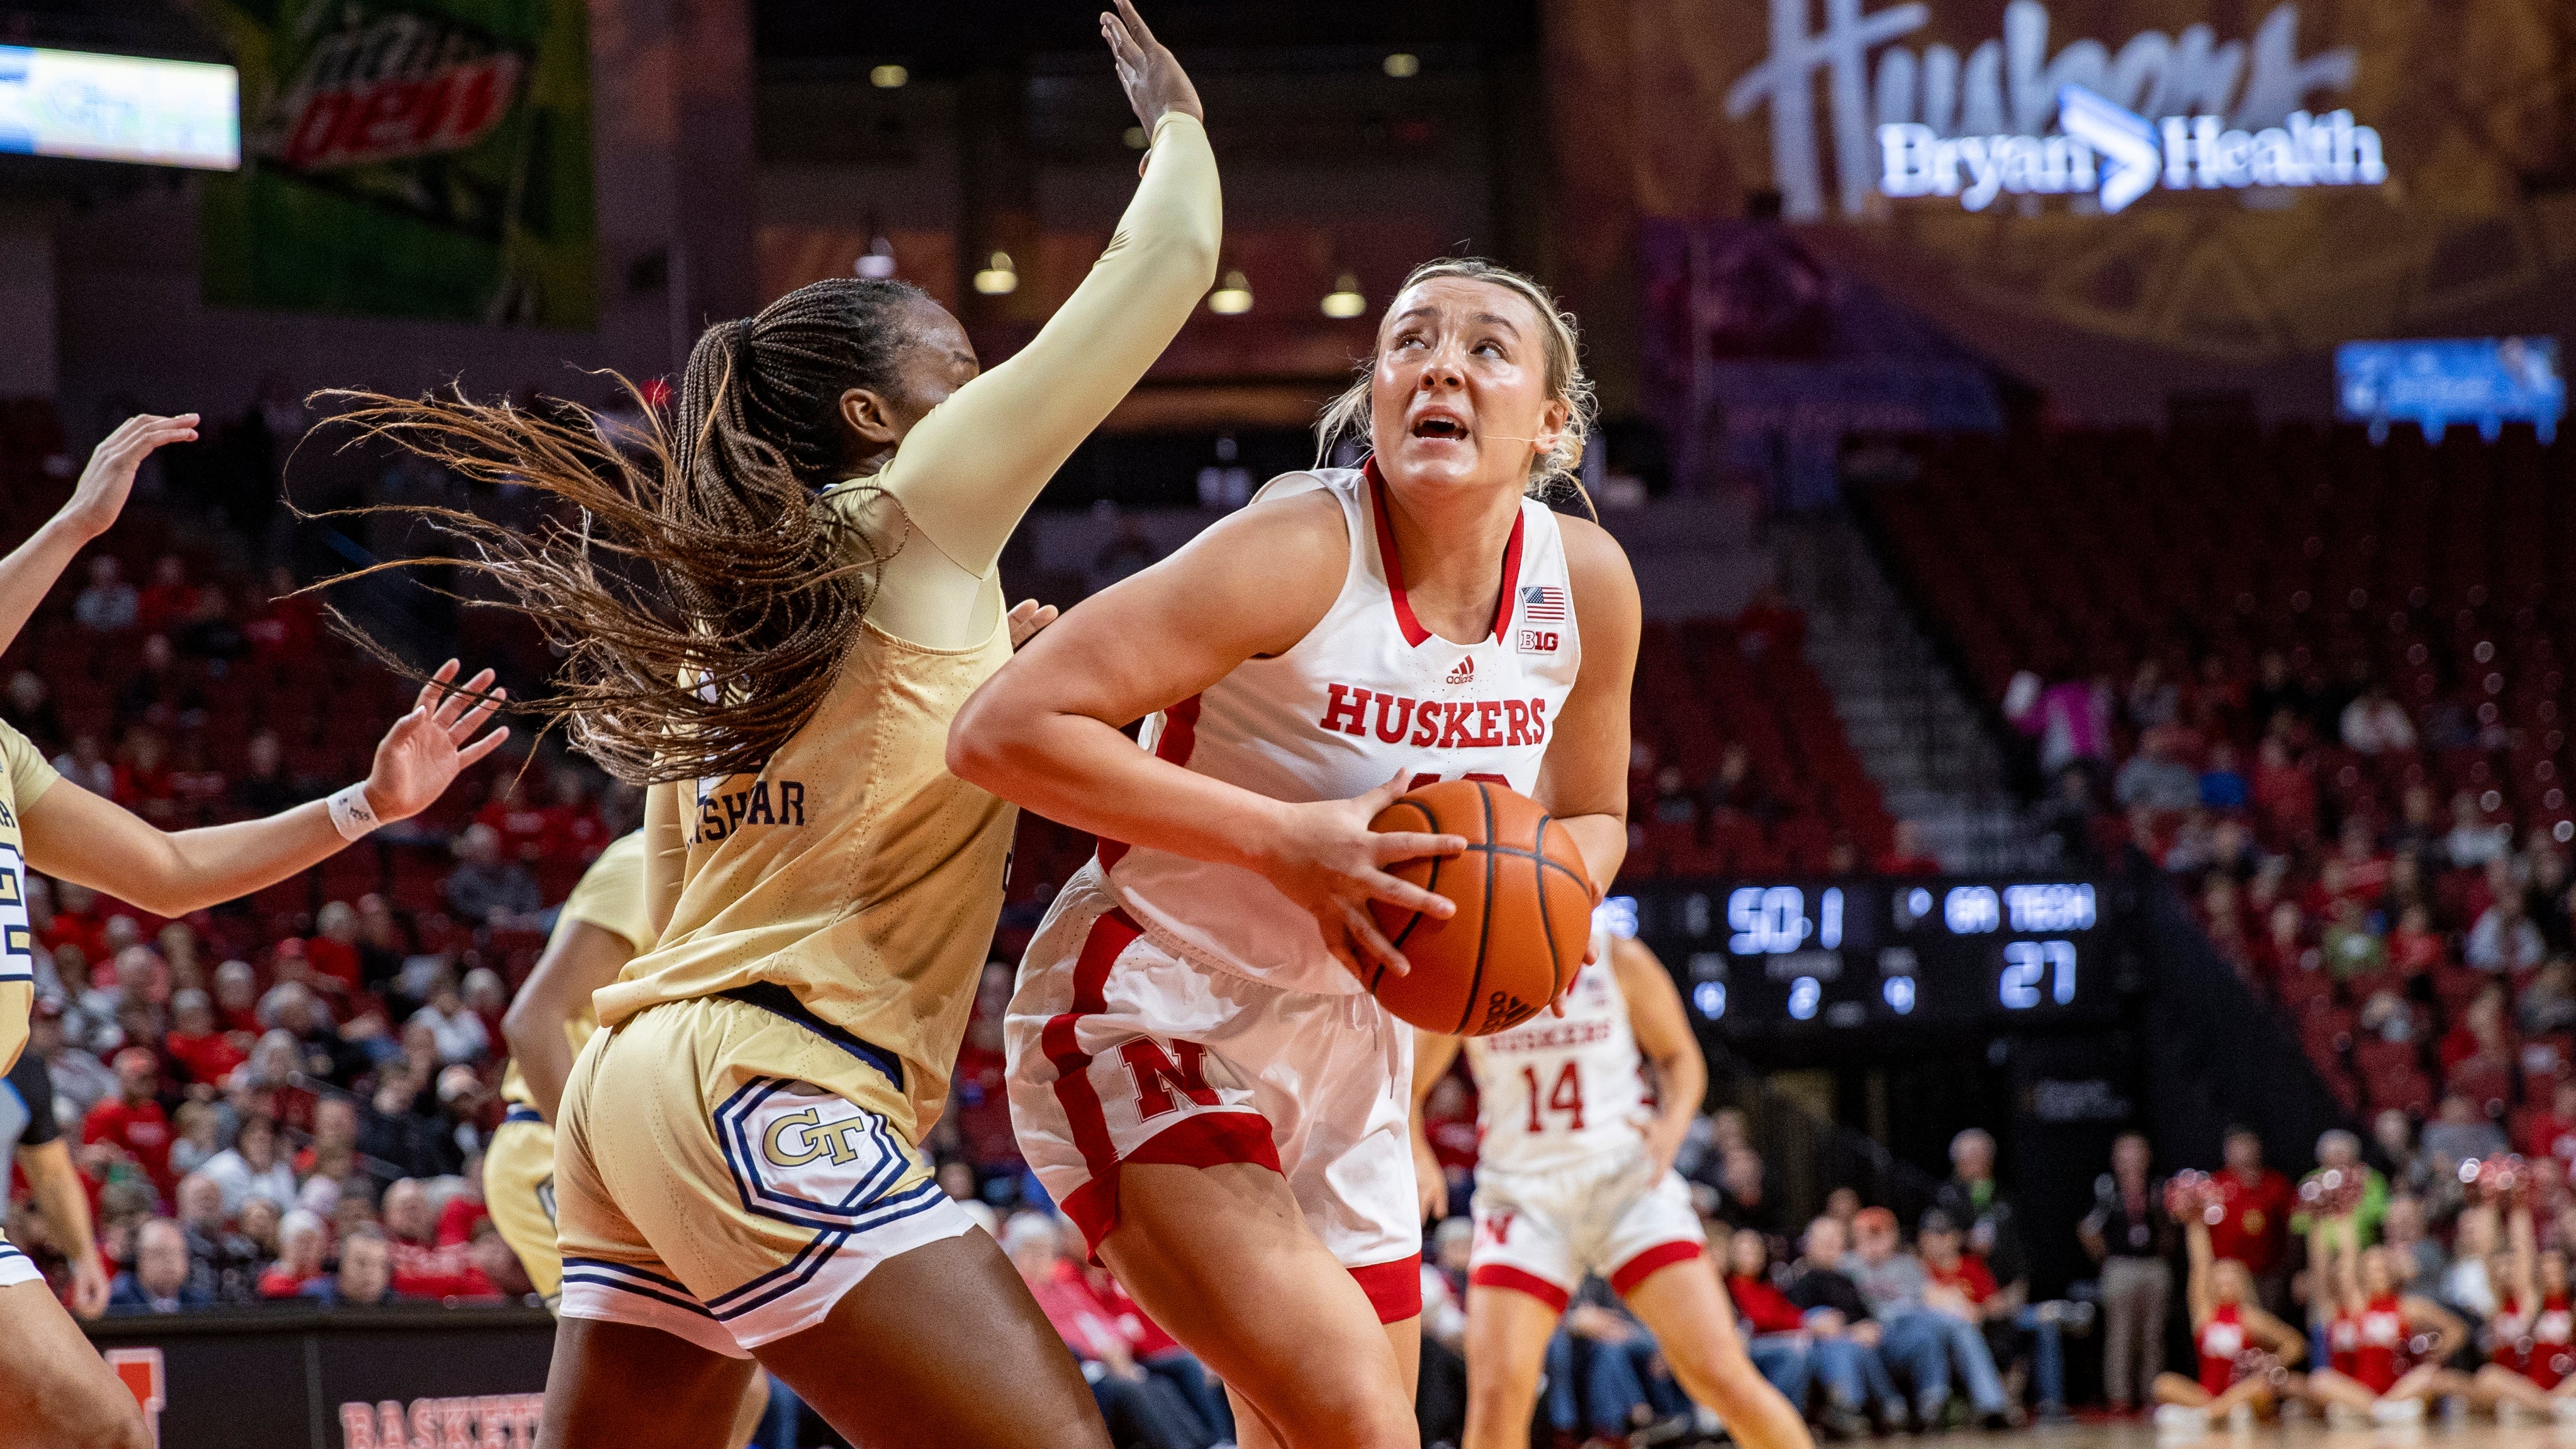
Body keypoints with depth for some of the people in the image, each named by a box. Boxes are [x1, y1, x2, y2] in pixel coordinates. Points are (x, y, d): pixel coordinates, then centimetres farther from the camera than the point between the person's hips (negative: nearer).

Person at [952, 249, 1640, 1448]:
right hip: (1153, 1022, -7)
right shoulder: (1299, 556, -24)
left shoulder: (1585, 585, -5)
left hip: (1344, 1045, 7)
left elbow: (1591, 819, 13)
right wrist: (1282, 840, -32)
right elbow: (1002, 730, -28)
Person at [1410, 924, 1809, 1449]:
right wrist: (1418, 1157, -15)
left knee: (1722, 1376, -11)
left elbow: (1679, 1057, 10)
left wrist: (1673, 1123, -11)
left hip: (1627, 1182, 0)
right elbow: (1408, 1089, 5)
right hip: (1524, 1199, 0)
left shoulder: (1619, 960, -3)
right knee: (1496, 1400, -14)